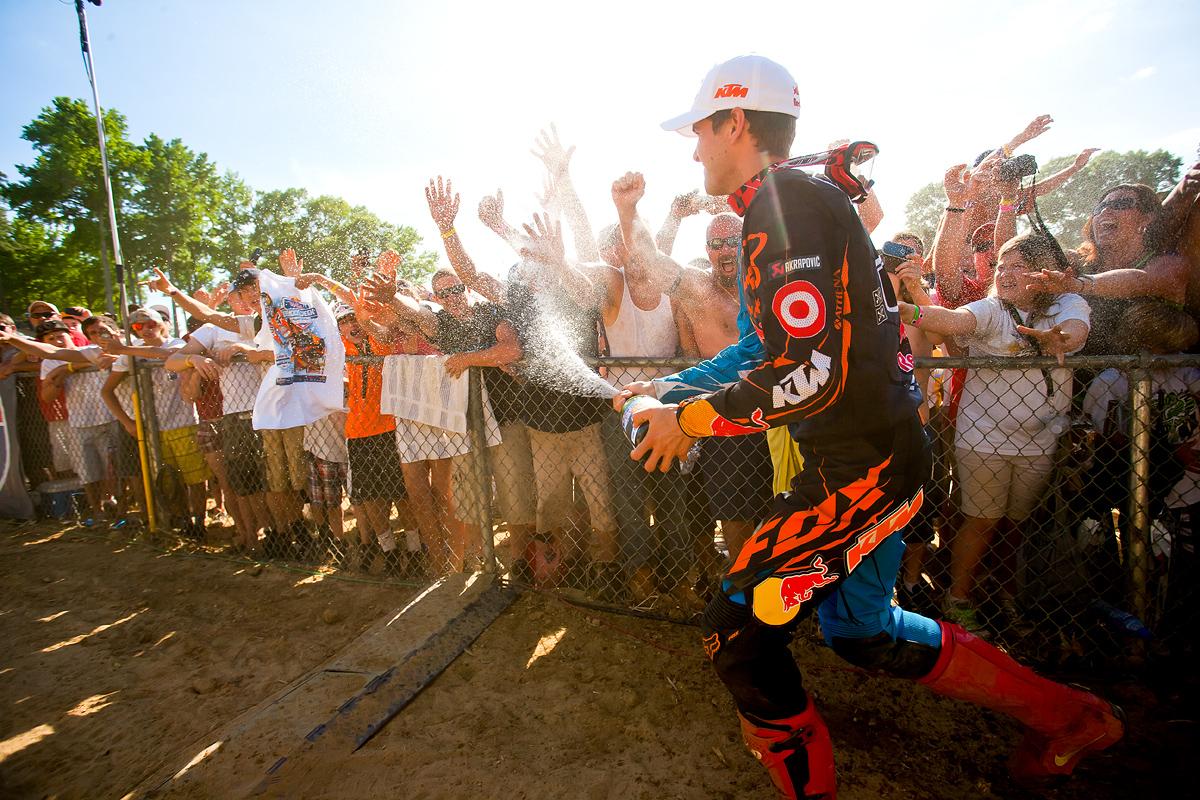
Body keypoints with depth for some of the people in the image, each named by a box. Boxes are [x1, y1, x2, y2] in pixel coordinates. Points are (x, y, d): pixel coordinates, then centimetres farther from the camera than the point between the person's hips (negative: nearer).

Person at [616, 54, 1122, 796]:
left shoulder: (785, 205, -15)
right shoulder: (804, 202, 16)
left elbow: (809, 377, -24)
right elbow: (778, 350, 19)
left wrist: (687, 420, -14)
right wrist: (670, 394, 15)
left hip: (865, 463, -10)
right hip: (874, 451, 10)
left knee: (740, 630, -3)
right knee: (862, 632, 22)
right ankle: (1067, 714, 35)